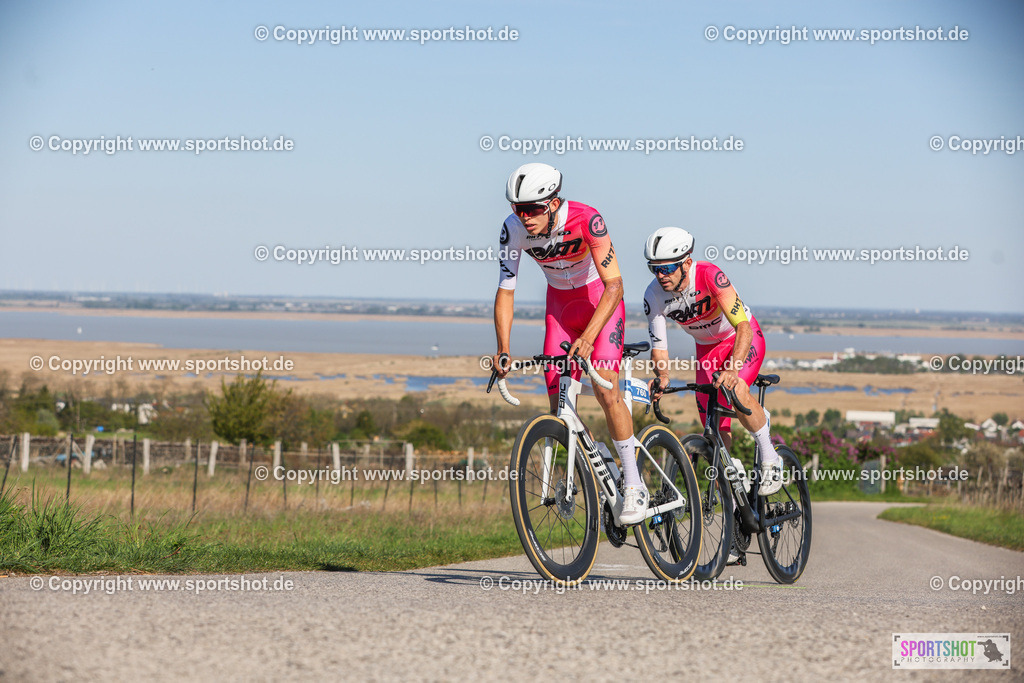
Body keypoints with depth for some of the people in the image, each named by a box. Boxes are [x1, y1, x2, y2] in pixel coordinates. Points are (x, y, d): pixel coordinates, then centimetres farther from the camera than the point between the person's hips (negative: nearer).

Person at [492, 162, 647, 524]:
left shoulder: (586, 219, -33)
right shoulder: (513, 229, -22)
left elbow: (614, 286, -34)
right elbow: (505, 292, -16)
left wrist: (587, 338, -45)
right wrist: (503, 350, -27)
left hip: (600, 298, -4)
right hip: (560, 303, 4)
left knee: (605, 389, -20)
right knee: (559, 403, -5)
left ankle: (634, 486, -11)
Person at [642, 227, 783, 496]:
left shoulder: (709, 275, -33)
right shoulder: (654, 295, -20)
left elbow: (743, 327, -37)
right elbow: (659, 347, -15)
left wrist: (733, 369, -52)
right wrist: (661, 378, -36)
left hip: (743, 340, -5)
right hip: (707, 349, 5)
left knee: (735, 390, -35)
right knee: (718, 434, -2)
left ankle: (770, 458, -15)